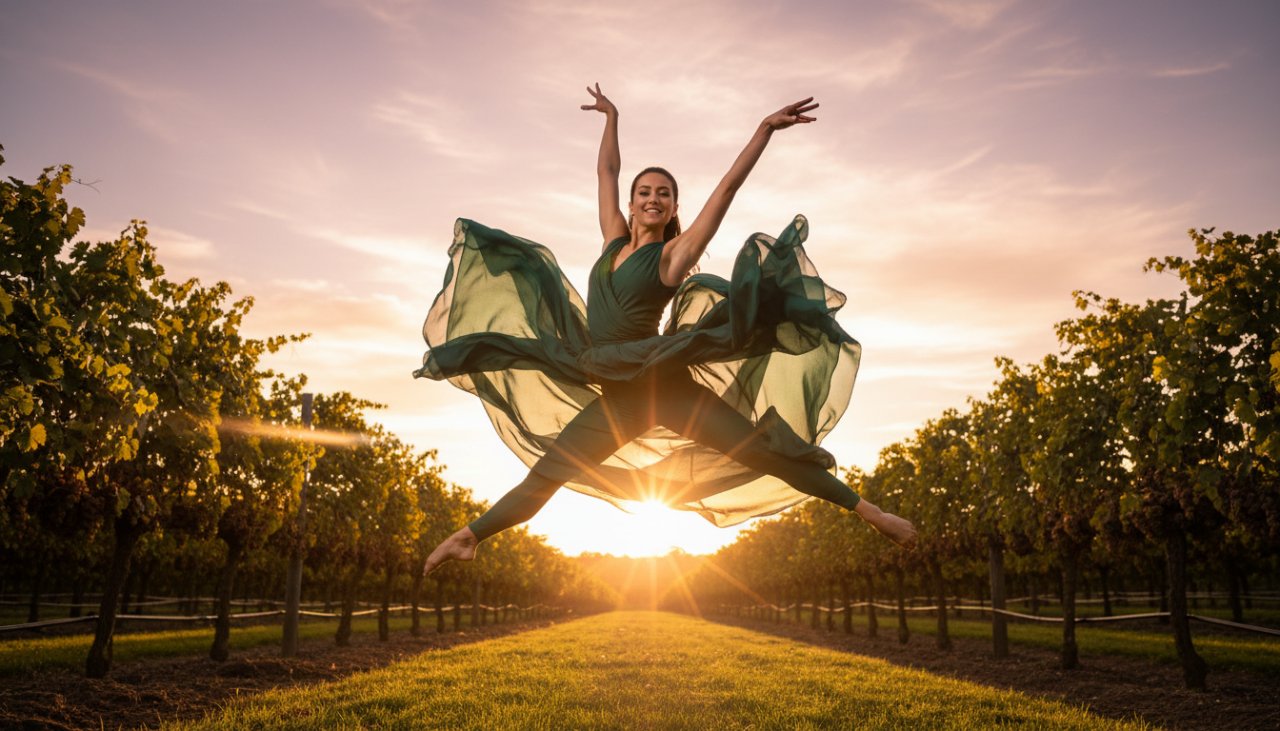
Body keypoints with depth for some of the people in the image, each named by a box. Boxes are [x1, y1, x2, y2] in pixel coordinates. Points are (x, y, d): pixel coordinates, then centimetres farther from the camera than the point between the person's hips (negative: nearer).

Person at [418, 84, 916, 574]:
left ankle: (869, 513, -5)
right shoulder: (615, 240, 11)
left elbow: (729, 185, -8)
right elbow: (607, 171, 23)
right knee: (544, 475, 9)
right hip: (616, 395, 5)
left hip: (662, 383, -5)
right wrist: (611, 116, 32)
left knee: (763, 451, -11)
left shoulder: (675, 254, -3)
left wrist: (765, 129, -12)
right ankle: (467, 537, 20)